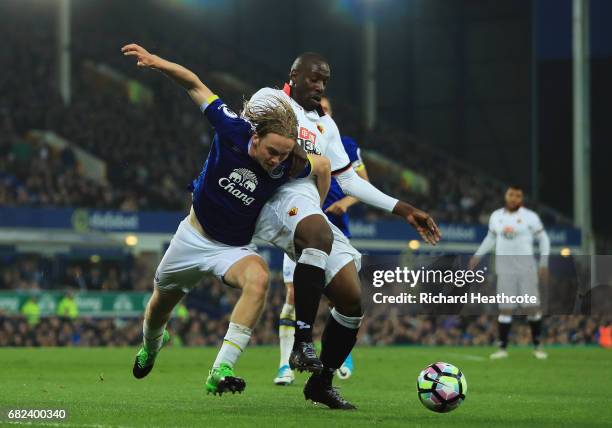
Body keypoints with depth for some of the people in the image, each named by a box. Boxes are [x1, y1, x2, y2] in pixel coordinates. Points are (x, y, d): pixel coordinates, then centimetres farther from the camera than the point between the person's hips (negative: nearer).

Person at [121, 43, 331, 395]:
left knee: (258, 278, -37)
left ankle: (221, 371, -40)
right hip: (194, 233, 1)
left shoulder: (288, 165, -24)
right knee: (158, 310, 20)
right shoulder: (233, 129, -25)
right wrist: (157, 62, -26)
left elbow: (324, 165, -1)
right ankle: (152, 344, 59)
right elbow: (196, 86, -15)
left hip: (234, 248, -1)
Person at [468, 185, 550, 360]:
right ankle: (502, 348, 5)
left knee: (533, 307, -3)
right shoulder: (496, 217, 8)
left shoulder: (529, 217, -3)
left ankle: (537, 346, 10)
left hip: (526, 267, -2)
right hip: (505, 268, 2)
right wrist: (477, 256, 19)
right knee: (505, 309, 0)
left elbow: (543, 239, 2)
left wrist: (544, 264, -3)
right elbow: (491, 238, 24)